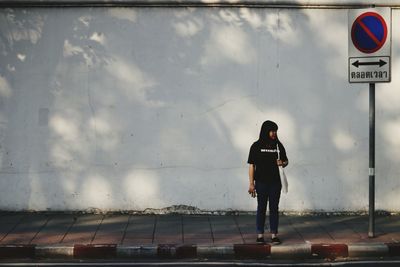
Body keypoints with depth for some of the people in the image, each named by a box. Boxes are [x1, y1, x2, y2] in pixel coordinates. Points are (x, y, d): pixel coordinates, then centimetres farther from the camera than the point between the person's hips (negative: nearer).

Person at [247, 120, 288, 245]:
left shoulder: (278, 145, 4)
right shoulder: (256, 146, -4)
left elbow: (286, 161, 13)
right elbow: (252, 165, -3)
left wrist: (282, 163, -12)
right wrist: (251, 184, -6)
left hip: (275, 182, 2)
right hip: (261, 182, -2)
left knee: (274, 208, 4)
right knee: (261, 208, 4)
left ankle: (274, 235, 8)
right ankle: (260, 235, 11)